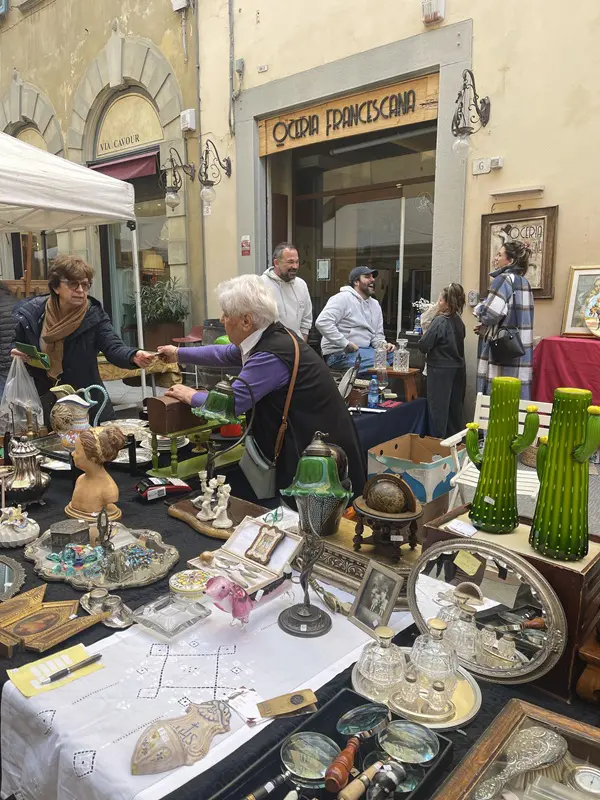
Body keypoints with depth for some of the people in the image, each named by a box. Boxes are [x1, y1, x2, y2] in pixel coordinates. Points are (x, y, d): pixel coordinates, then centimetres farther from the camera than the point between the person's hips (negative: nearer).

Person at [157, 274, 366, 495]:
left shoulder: (271, 356, -26)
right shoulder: (267, 337, 2)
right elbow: (224, 354, 20)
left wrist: (191, 396, -3)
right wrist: (178, 354, 26)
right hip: (305, 438, 9)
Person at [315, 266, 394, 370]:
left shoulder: (375, 304, 18)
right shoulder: (343, 298, -8)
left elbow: (377, 335, 21)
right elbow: (322, 322, -20)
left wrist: (383, 345, -3)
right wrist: (346, 344, -21)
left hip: (365, 350, 8)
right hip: (339, 353, -8)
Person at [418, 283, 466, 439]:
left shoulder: (440, 321, -17)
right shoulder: (458, 321, 5)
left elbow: (423, 346, -16)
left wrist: (425, 334, 4)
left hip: (441, 370, -7)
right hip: (457, 368, 7)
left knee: (438, 409, 2)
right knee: (454, 409, 14)